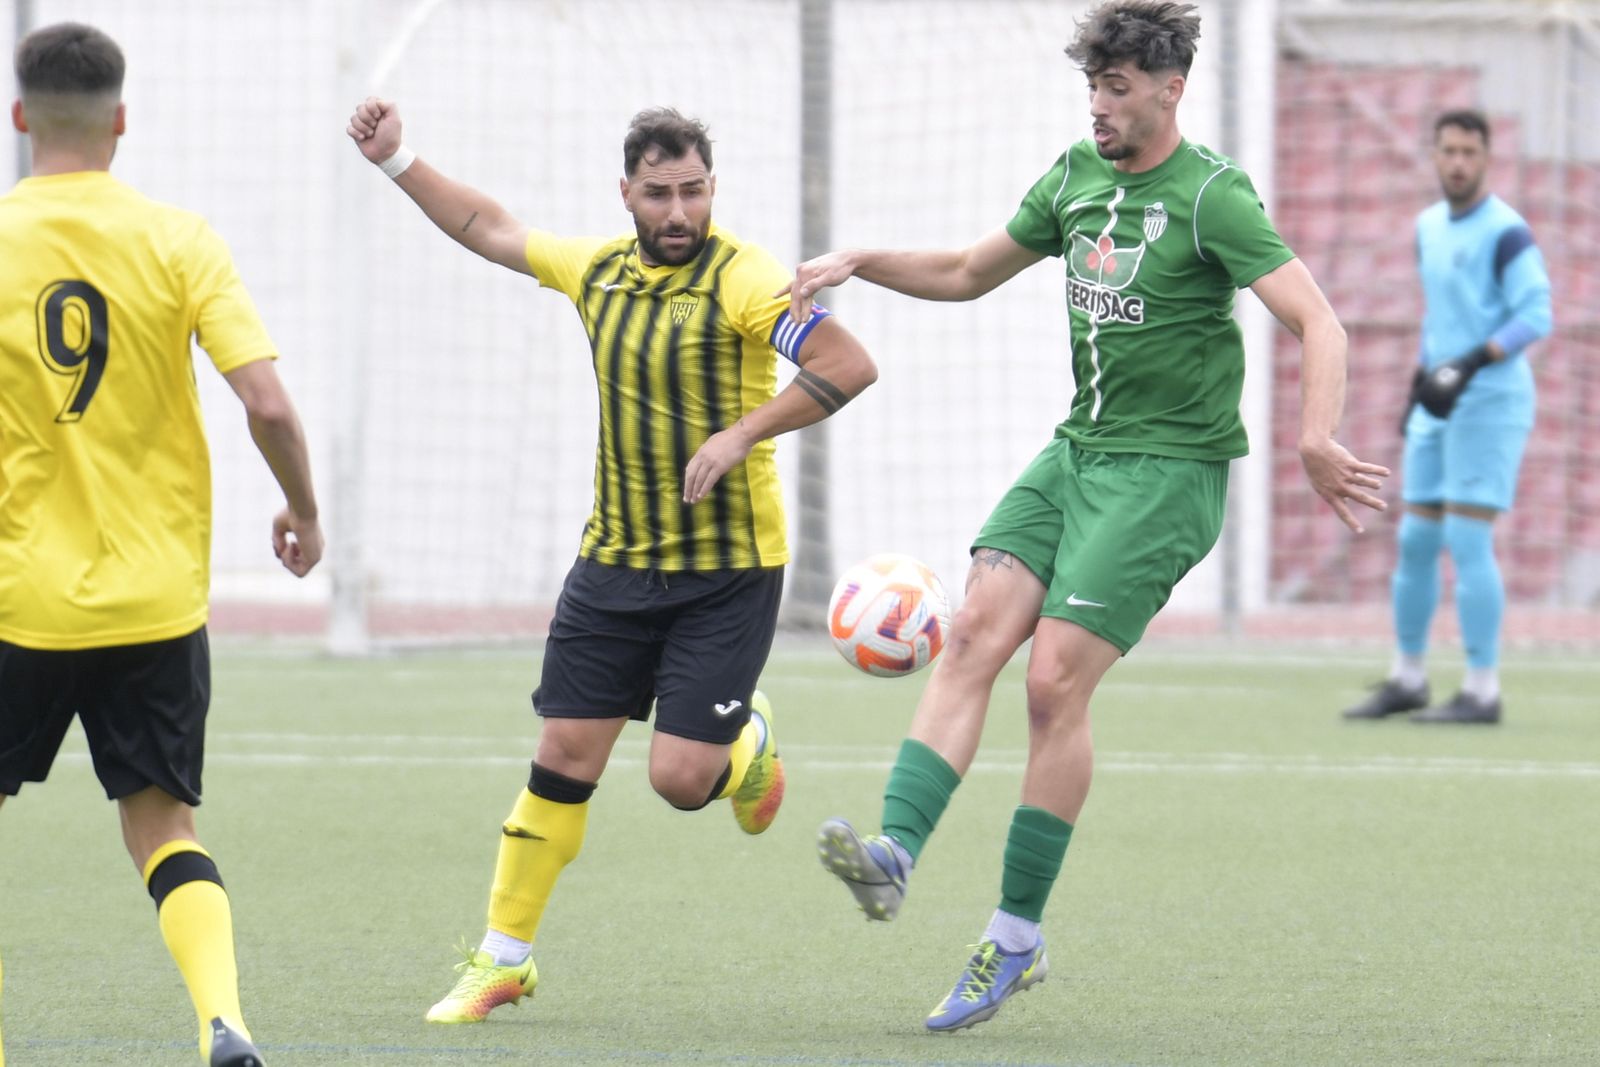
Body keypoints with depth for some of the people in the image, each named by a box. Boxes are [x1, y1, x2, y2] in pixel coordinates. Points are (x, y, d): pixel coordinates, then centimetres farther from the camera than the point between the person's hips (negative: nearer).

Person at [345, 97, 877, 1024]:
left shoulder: (744, 278, -13)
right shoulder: (598, 269, 6)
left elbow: (850, 367, -19)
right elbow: (487, 228, 23)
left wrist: (741, 433, -23)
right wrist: (398, 161, 19)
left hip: (728, 568, -5)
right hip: (616, 558, 5)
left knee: (680, 779, -10)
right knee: (564, 756, 1)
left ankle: (748, 744, 27)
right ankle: (504, 956, 11)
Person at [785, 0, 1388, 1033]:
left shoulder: (1210, 195, -13)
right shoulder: (1078, 176, 11)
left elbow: (1317, 322, -21)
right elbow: (968, 274, 24)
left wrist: (1316, 439, -37)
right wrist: (859, 262, 8)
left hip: (1168, 471, -7)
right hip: (1078, 448, 7)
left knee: (1056, 679, -13)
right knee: (974, 633, -12)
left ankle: (1018, 938, -4)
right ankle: (895, 853, -25)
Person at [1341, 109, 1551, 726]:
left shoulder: (1506, 232, -12)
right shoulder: (1429, 227, 13)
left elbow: (1536, 316, -17)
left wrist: (1474, 362, -28)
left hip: (1492, 403, -8)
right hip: (1439, 407, 8)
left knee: (1467, 541, -12)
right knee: (1415, 541, 9)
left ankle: (1482, 691, -8)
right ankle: (1407, 680, 20)